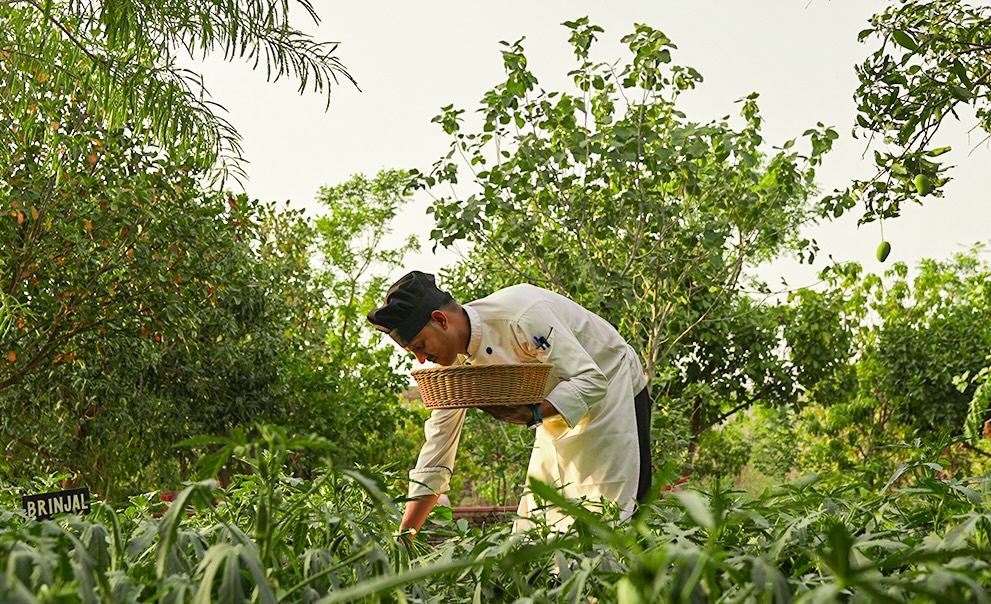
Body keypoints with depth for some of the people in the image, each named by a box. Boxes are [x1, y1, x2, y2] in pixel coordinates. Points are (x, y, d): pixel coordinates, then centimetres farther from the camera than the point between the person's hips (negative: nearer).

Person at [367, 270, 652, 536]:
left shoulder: (523, 314, -33)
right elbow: (439, 438, -5)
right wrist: (404, 534, -8)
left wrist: (534, 413, -45)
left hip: (609, 389, -7)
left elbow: (592, 381, -31)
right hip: (557, 407, 7)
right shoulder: (455, 357, -10)